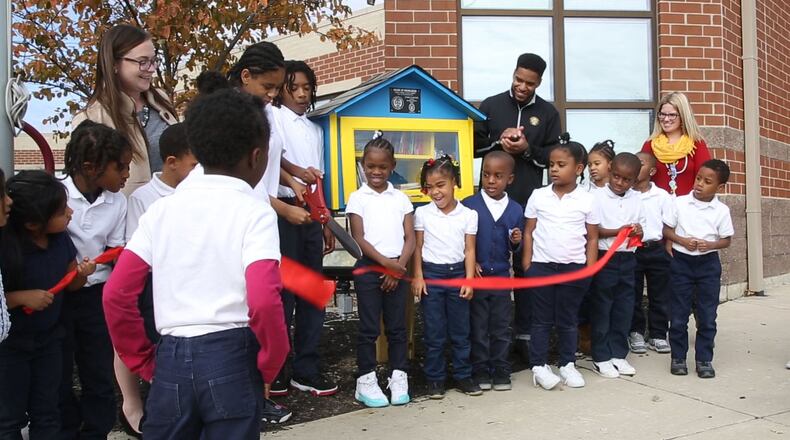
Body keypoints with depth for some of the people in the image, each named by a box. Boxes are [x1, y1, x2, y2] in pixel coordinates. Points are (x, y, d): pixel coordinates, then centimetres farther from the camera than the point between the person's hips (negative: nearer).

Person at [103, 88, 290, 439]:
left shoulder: (162, 209, 6)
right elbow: (264, 301, -20)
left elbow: (116, 294, 4)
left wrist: (143, 362, 14)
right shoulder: (255, 211, -7)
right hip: (231, 357, -4)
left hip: (171, 360, 4)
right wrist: (271, 364, -4)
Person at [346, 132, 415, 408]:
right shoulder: (358, 198, 2)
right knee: (369, 327, 2)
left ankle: (399, 378, 17)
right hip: (369, 268, -2)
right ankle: (366, 381, 11)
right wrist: (386, 262, -13)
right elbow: (358, 239, -6)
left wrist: (399, 267, -8)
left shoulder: (401, 198, 9)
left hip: (397, 269, 3)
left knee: (397, 326, 7)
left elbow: (410, 238, 5)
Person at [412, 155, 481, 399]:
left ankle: (463, 376, 22)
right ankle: (434, 378, 16)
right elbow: (417, 247, 1)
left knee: (460, 329, 9)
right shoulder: (422, 213, -2)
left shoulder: (468, 215, -1)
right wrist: (418, 276, -4)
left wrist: (469, 280, -6)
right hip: (431, 273, -1)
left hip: (458, 273, 1)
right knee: (434, 331, 6)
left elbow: (469, 250, 0)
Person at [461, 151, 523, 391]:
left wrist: (516, 242, -12)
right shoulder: (469, 205, -6)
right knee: (478, 327, 8)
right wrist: (470, 263, -14)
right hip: (475, 276, -2)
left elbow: (515, 251, 9)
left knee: (501, 327, 11)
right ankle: (480, 370, 19)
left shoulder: (515, 210, 2)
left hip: (502, 277, 2)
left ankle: (501, 370, 23)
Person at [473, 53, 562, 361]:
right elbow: (473, 145, 6)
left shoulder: (548, 113, 6)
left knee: (527, 267, 6)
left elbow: (555, 156, 5)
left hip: (529, 200, 0)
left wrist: (527, 149, -12)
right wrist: (498, 141, -11)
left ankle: (524, 334, 17)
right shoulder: (491, 105, 5)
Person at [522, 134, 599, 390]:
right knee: (541, 319, 7)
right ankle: (539, 366, 15)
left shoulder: (586, 200, -1)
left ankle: (567, 364, 24)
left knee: (568, 320, 12)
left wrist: (589, 269, -2)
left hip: (574, 267, 0)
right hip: (541, 266, 0)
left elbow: (592, 238, 4)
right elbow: (529, 232, 3)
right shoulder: (538, 196, 0)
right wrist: (527, 264, -2)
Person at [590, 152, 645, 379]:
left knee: (624, 309, 10)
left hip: (627, 259, 5)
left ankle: (618, 354, 22)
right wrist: (617, 231, -22)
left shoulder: (636, 199, 9)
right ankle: (601, 357, 12)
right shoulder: (597, 196, -7)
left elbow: (640, 229, 14)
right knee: (601, 309, 3)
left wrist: (638, 232, -8)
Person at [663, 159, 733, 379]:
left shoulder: (722, 210, -2)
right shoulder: (680, 203, -4)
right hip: (681, 261, 0)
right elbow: (666, 229, 2)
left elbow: (726, 240, 3)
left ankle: (704, 359, 17)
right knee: (678, 315, 5)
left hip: (708, 263, 1)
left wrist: (709, 244, -16)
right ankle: (678, 357, 18)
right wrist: (683, 241, -15)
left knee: (707, 316, 5)